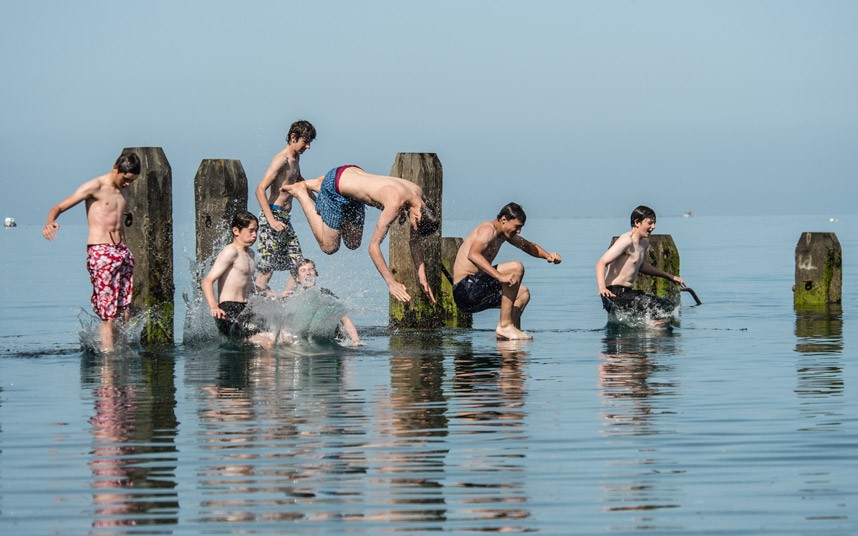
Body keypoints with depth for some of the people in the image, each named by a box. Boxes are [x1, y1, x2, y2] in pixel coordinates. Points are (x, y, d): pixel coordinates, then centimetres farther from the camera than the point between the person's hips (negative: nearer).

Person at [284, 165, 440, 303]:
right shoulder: (396, 203, -38)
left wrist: (422, 277, -4)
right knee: (329, 247, 5)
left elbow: (415, 242, 1)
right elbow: (373, 246, -33)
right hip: (334, 186, -8)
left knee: (353, 244, 18)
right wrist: (391, 283, -31)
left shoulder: (419, 195, -13)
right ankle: (301, 193, 14)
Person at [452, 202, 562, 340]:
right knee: (516, 267, -21)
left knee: (523, 293, 20)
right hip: (465, 289, -11)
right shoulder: (488, 230, -12)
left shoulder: (504, 234, 18)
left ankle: (513, 327, -3)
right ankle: (505, 325, -20)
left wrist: (548, 255, 12)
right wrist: (500, 276, -40)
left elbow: (528, 246, 33)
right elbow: (472, 255, -31)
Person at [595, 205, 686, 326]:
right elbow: (601, 263, -23)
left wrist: (669, 276, 37)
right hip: (615, 294, -10)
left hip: (627, 293, 10)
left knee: (670, 308, 14)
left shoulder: (644, 242, 15)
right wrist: (602, 288, -39)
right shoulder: (627, 241, -15)